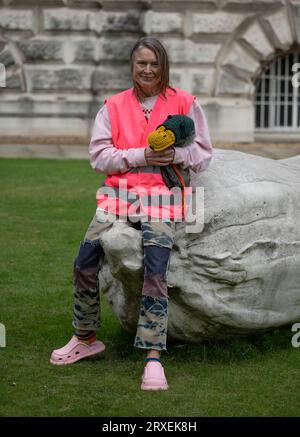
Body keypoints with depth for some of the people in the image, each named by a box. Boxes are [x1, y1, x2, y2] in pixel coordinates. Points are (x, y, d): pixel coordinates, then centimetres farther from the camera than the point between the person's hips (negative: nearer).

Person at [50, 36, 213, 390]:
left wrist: (176, 154, -16)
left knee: (155, 271, -21)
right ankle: (85, 338, 16)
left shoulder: (184, 104, 6)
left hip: (161, 197, -2)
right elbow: (99, 156, 1)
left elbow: (203, 155, 6)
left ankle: (153, 358, -17)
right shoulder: (113, 106, 9)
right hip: (118, 193, 3)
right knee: (84, 264, -7)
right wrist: (140, 156, -13)